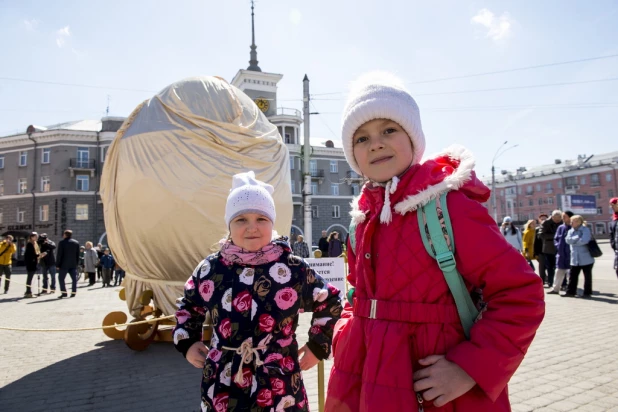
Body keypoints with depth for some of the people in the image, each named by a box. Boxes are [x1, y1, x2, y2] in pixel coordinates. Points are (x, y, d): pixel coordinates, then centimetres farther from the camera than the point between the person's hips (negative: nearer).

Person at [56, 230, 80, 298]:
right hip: (73, 264, 4)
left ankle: (64, 292, -1)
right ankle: (73, 292, 4)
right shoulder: (76, 243, 8)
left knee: (61, 278, 5)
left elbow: (59, 254, -8)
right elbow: (78, 254, 10)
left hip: (64, 264, -4)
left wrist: (57, 264, -4)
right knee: (74, 279, 7)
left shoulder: (62, 242, -7)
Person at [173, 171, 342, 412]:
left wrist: (318, 346, 5)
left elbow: (329, 302, 8)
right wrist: (187, 342, 8)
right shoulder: (211, 269, -2)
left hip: (278, 387, -2)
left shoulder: (294, 270, -8)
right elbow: (189, 305, 18)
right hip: (222, 387, 2)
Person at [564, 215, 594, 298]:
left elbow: (584, 241, -23)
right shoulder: (570, 231, 11)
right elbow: (568, 240, -5)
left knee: (587, 276, 5)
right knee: (572, 276, 7)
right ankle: (571, 292, 12)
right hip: (575, 259, 6)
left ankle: (587, 292, 14)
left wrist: (573, 240, -10)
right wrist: (578, 238, -15)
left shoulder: (586, 230, -9)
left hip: (586, 258, -6)